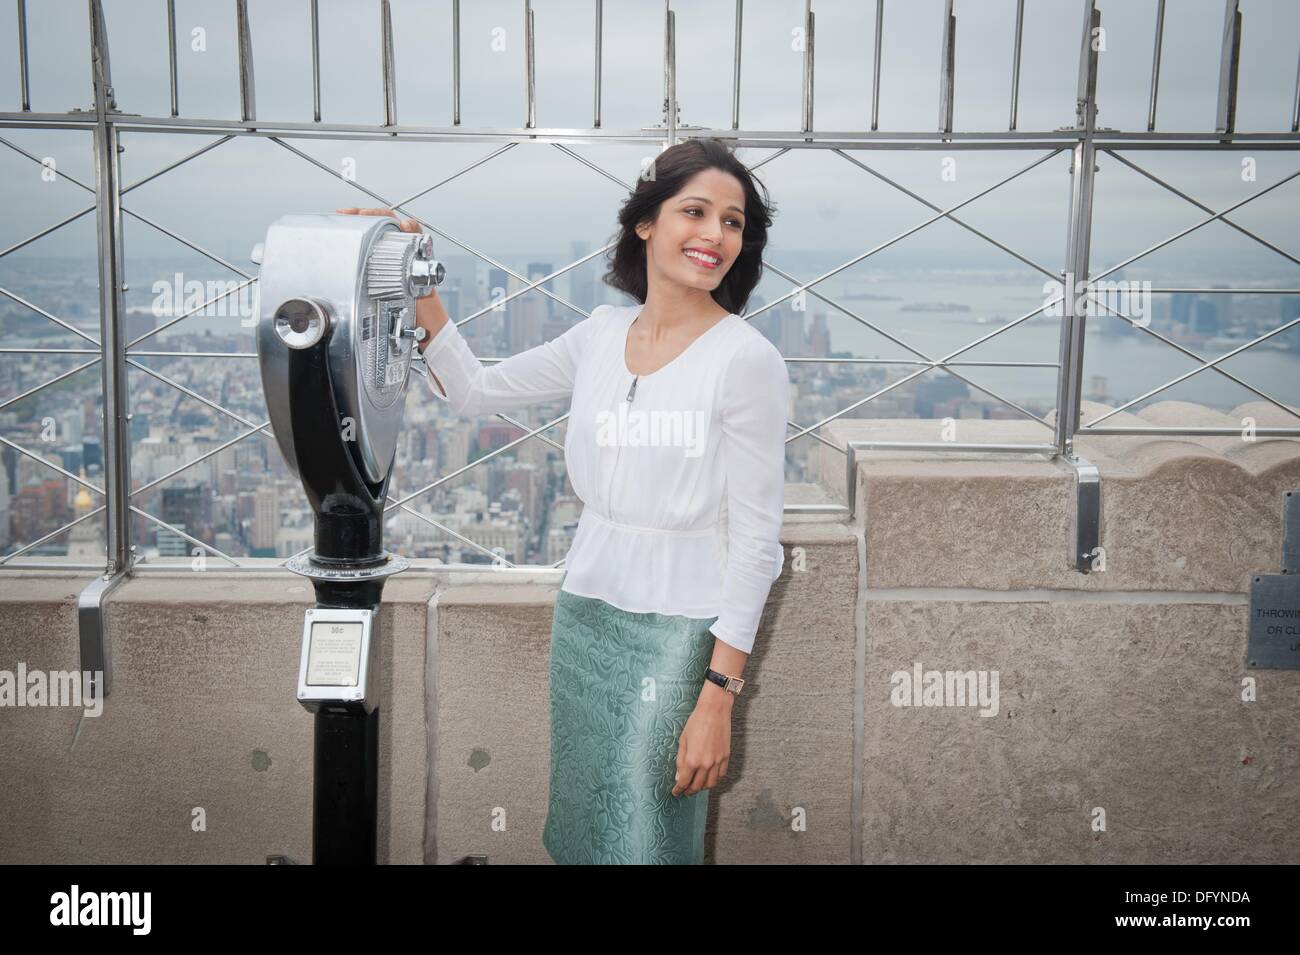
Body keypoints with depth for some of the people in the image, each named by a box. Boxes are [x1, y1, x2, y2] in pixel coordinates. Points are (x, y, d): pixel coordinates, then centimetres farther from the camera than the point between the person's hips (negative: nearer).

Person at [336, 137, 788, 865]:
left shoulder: (748, 360, -13)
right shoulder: (603, 334, 4)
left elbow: (756, 539, -13)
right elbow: (473, 391, 16)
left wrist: (718, 698, -16)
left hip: (677, 632, -5)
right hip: (585, 612, 6)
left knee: (644, 840, 3)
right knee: (577, 830, 18)